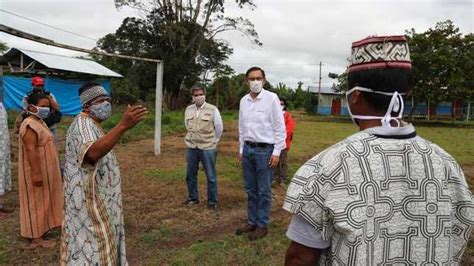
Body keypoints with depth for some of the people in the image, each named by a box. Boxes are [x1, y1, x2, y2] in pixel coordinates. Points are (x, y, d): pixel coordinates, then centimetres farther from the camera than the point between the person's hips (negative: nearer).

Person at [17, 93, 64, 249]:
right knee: (36, 202, -2)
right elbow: (31, 150, -26)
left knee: (41, 201, 17)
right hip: (37, 171, -10)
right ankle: (36, 238, 6)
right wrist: (36, 173, -28)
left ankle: (40, 231, 29)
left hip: (44, 170, 10)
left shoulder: (39, 122, 12)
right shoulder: (30, 125, -21)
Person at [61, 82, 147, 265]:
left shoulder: (90, 125, 14)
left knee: (97, 244, 21)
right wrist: (123, 126, -54)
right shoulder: (83, 123, -21)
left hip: (97, 198, 11)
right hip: (89, 199, -11)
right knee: (92, 248, -3)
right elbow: (92, 153, -44)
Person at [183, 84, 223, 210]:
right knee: (190, 175, 13)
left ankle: (212, 201, 16)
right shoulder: (188, 109, 5)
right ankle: (193, 198, 30)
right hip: (191, 148, 4)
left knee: (211, 176, 3)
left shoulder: (212, 110, -8)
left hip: (207, 149, -4)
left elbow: (219, 128, 0)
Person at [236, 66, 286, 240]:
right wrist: (241, 149, 14)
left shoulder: (271, 98, -9)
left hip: (265, 150, -6)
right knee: (250, 190, 14)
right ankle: (252, 222, 26)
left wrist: (277, 152, -12)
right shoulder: (244, 101, 7)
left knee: (263, 191, 3)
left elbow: (280, 127, -9)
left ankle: (262, 226, 14)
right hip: (248, 149, 6)